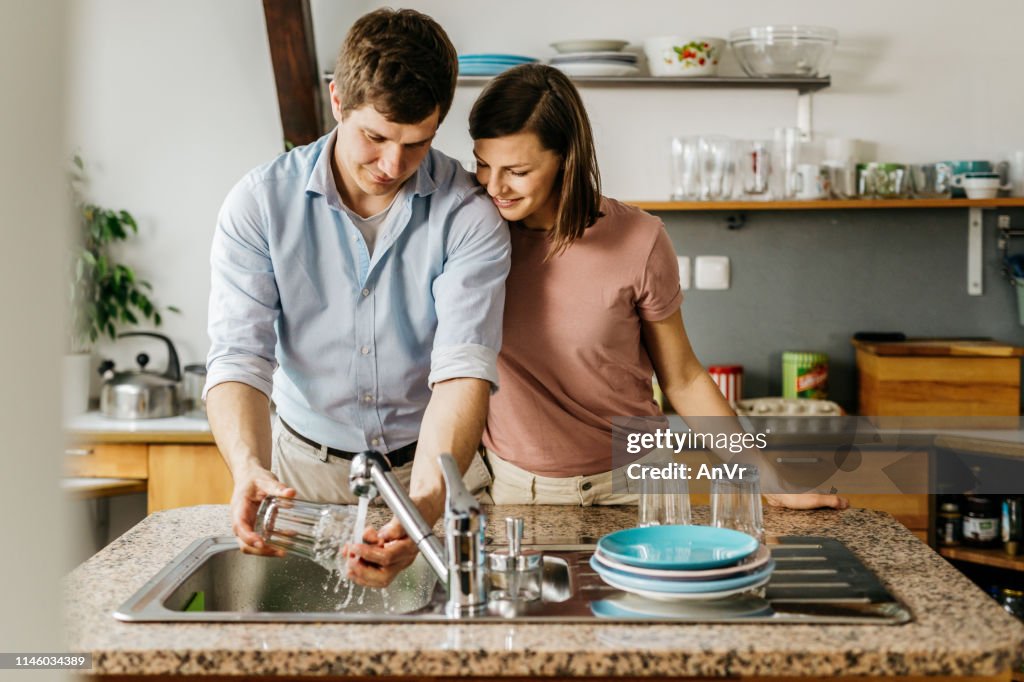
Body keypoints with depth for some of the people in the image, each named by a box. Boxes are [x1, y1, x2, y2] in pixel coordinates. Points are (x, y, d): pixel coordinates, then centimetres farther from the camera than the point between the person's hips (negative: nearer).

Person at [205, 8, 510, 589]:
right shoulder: (261, 203, -10)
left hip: (436, 463, -1)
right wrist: (250, 468, -37)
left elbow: (463, 369, -24)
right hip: (307, 467, 1)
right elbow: (240, 360, -16)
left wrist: (426, 503, -42)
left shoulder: (470, 215, -14)